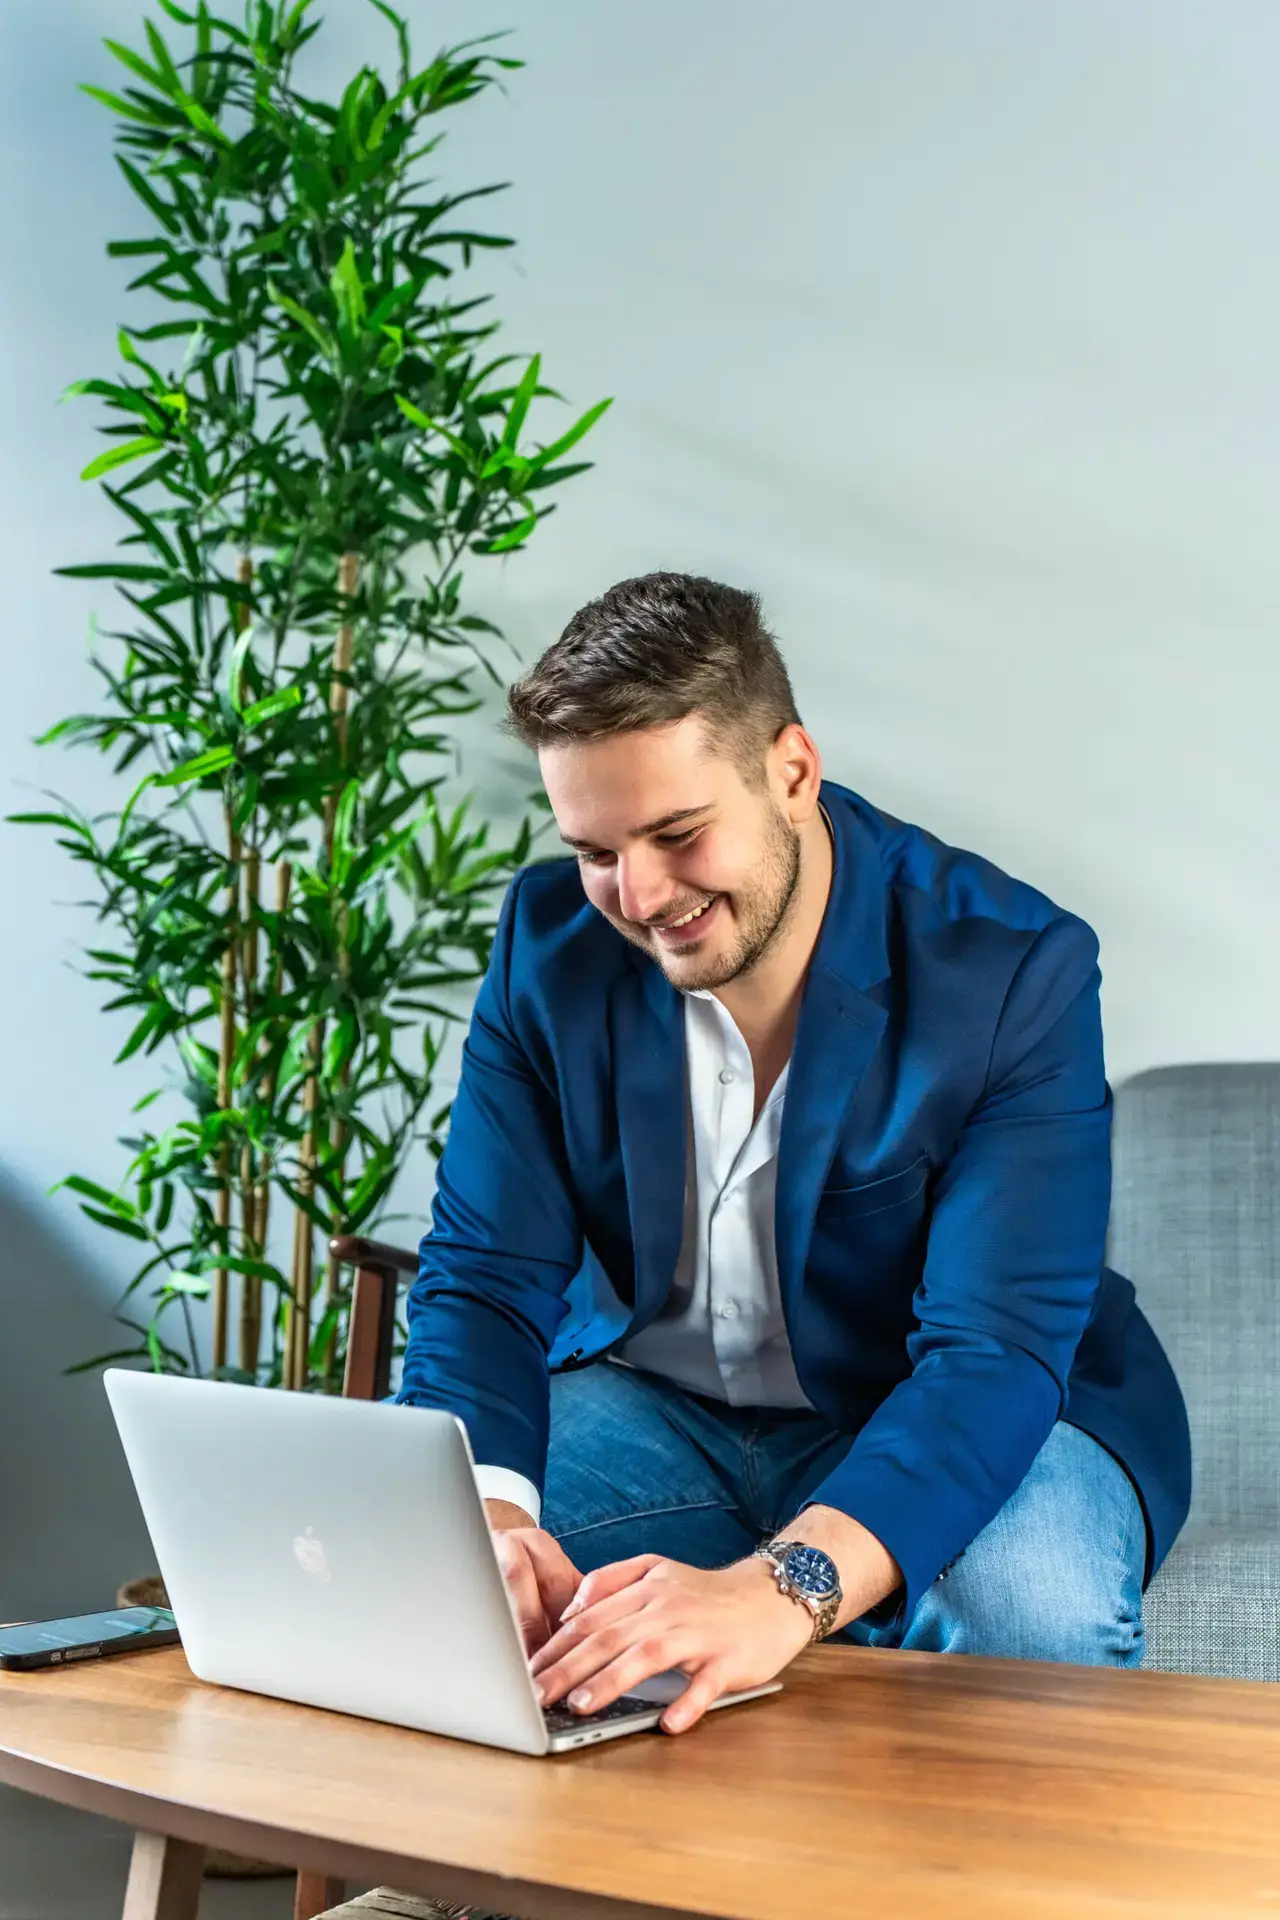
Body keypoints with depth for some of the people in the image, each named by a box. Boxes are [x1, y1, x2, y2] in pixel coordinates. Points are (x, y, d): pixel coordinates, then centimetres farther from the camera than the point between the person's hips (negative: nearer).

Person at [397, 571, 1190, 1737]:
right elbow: (484, 1281, -11)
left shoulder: (1015, 971, -22)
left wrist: (782, 1590, -50)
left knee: (1032, 1598, -36)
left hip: (939, 1422, -3)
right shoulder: (550, 942, -9)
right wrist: (487, 1516, -34)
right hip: (653, 1399, 3)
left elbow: (996, 1352, -31)